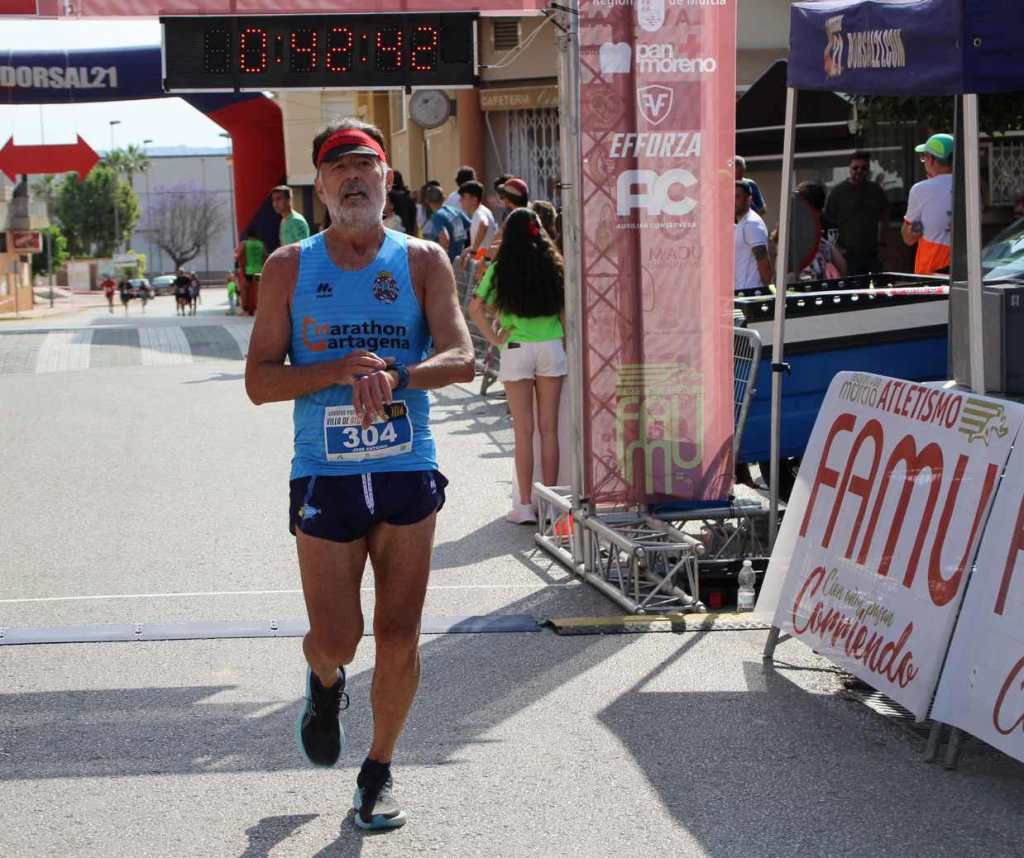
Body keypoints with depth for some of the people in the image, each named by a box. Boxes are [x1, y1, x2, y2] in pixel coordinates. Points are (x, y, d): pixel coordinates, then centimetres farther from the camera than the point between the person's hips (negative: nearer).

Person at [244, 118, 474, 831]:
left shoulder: (423, 262, 3)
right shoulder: (290, 268, 3)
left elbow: (461, 358, -9)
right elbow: (259, 381, -2)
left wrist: (395, 376, -28)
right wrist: (342, 370, -18)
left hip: (408, 473, 1)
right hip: (325, 476, 0)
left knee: (399, 639, 3)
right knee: (336, 641, -3)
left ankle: (379, 770, 24)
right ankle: (326, 685, 35)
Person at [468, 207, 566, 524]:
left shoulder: (501, 269, -3)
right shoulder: (553, 266, 1)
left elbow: (476, 308, -10)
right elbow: (565, 311, 1)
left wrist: (494, 337, -1)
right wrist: (566, 344, 12)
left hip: (516, 350, -2)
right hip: (551, 347, 2)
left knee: (523, 430, 3)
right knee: (549, 428, 7)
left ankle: (525, 504, 5)